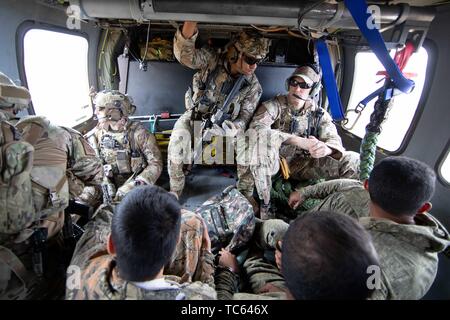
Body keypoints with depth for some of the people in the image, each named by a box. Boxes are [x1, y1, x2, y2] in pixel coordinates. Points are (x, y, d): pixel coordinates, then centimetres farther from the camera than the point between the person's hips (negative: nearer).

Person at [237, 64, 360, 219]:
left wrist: (326, 148, -34)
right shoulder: (274, 105, -3)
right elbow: (256, 127, -23)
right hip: (272, 163, -3)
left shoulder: (320, 114, 9)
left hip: (301, 165, 3)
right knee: (265, 137, -36)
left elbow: (334, 139, -5)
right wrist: (299, 141, -33)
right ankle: (263, 204, -30)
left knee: (352, 160, -11)